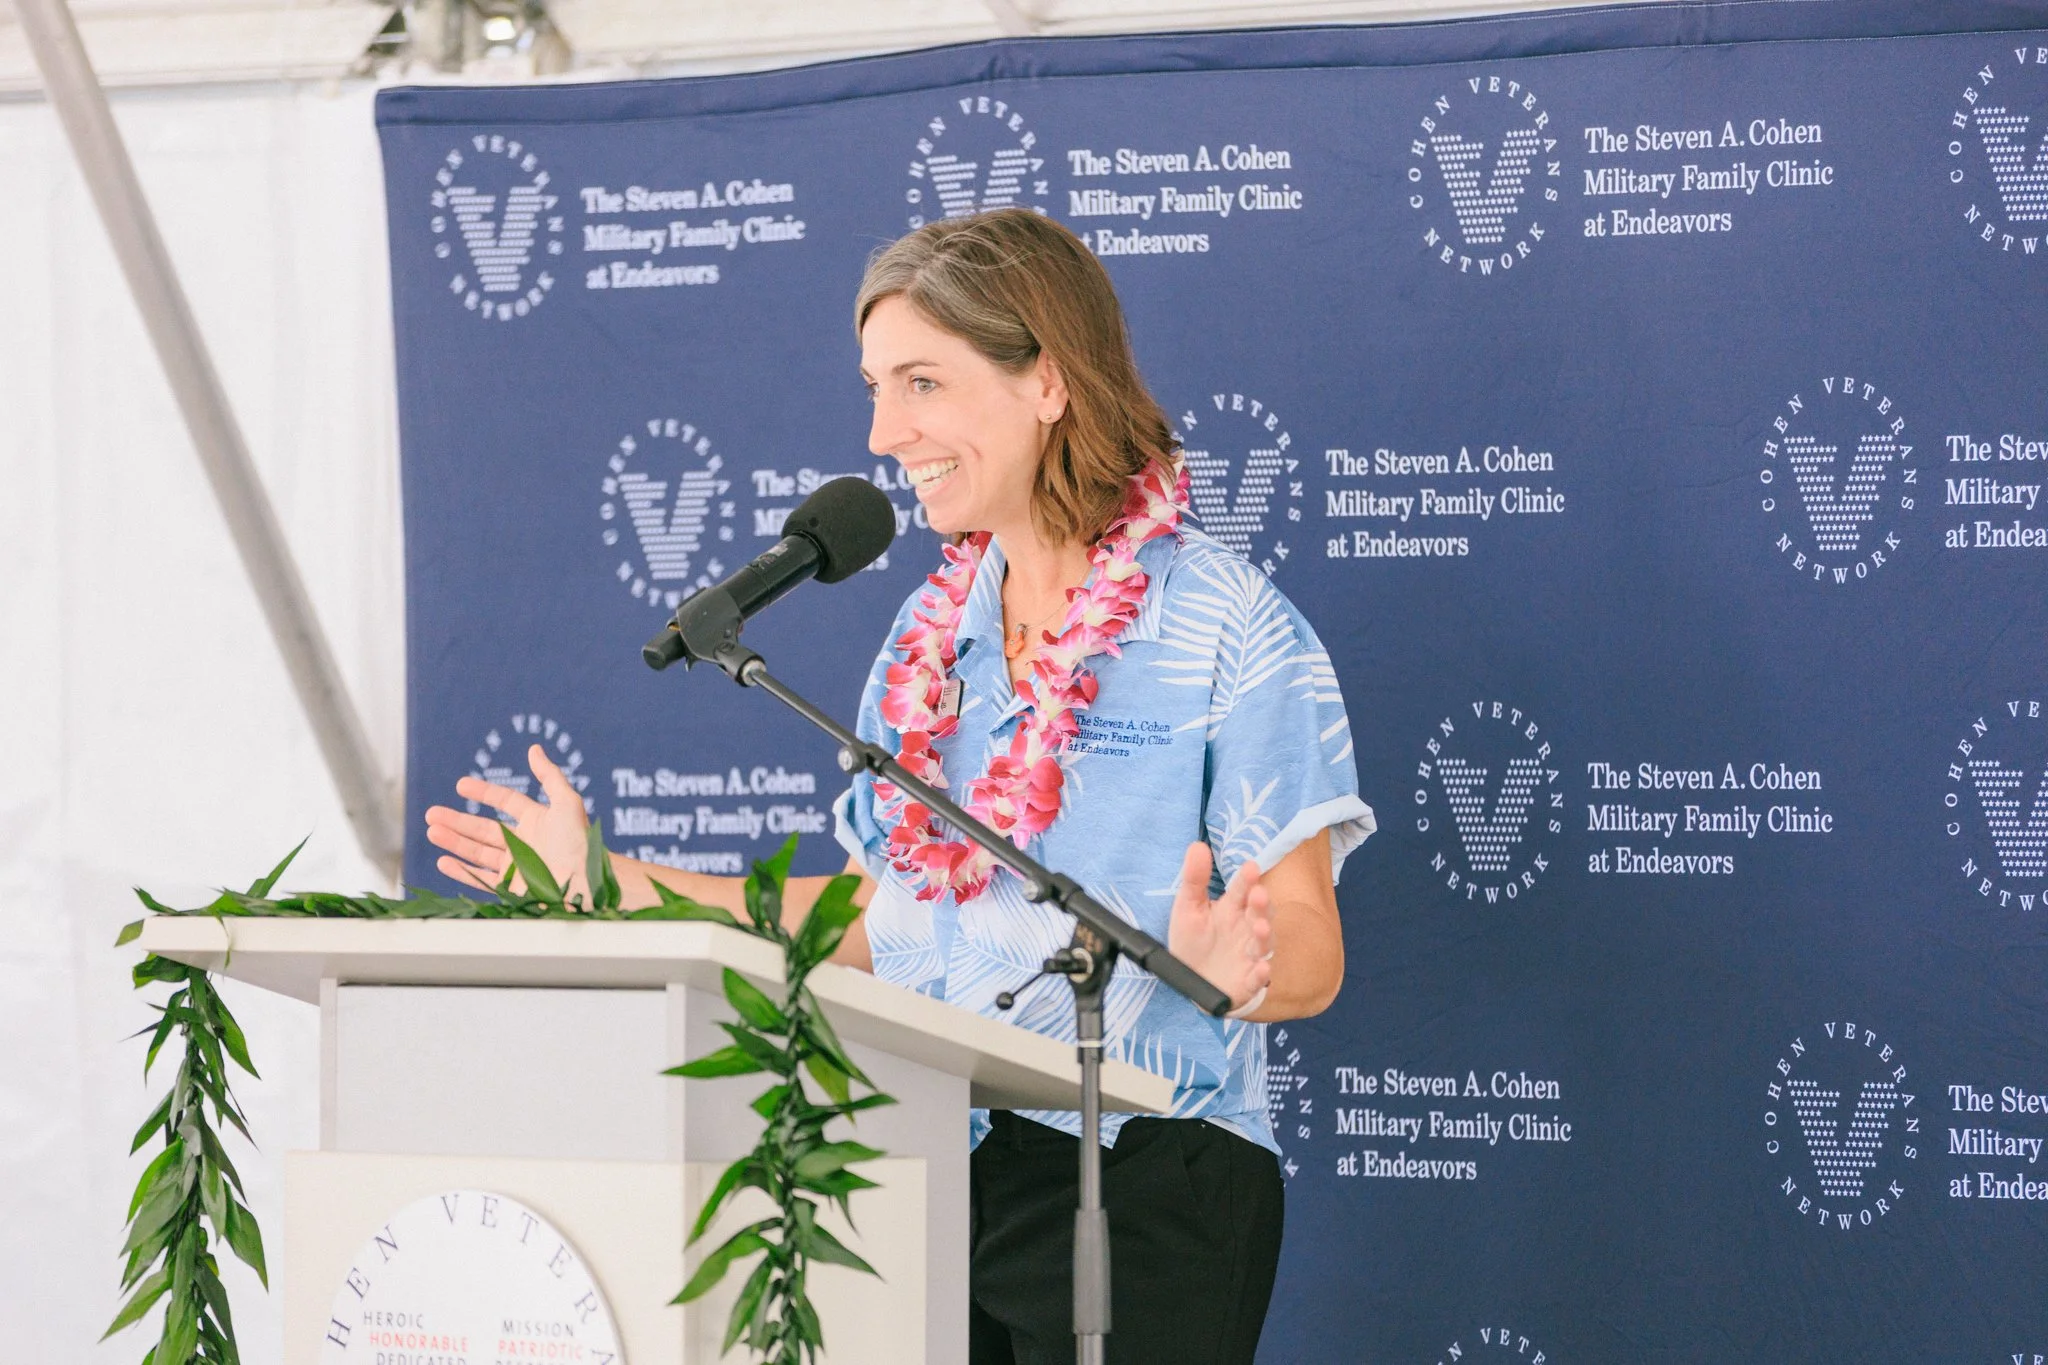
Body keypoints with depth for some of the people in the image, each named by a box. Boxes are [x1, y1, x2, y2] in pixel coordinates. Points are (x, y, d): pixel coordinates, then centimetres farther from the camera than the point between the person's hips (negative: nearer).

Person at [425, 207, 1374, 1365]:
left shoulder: (1228, 628, -7)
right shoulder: (930, 638, 14)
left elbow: (1311, 952, -10)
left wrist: (1227, 970, -32)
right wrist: (612, 882, 16)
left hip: (1144, 1190, -5)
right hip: (935, 1179, 6)